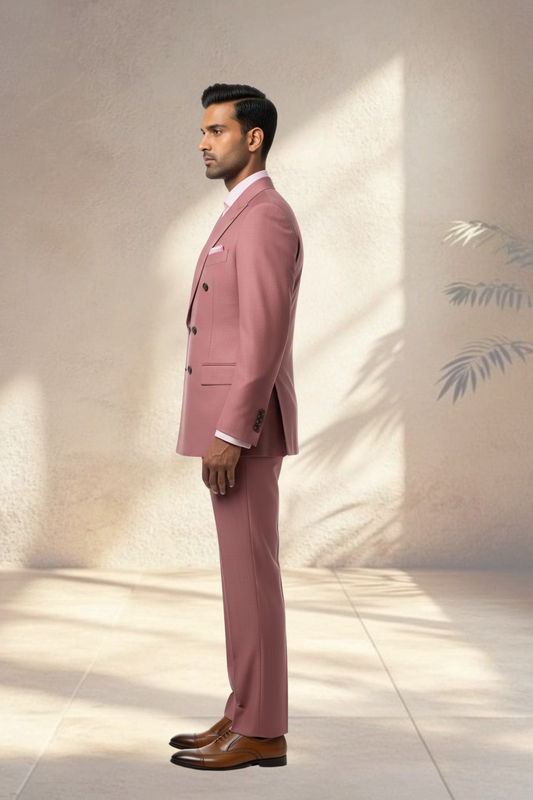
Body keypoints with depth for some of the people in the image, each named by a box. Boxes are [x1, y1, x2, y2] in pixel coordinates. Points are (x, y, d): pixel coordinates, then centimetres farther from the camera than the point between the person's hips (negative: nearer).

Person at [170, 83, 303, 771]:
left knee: (250, 573, -6)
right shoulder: (244, 217, 20)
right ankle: (247, 716, 19)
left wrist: (229, 435, -23)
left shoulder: (264, 216, -14)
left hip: (243, 424, -11)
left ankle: (260, 733, 2)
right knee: (245, 572, 12)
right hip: (234, 423, 11)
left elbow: (265, 336, -21)